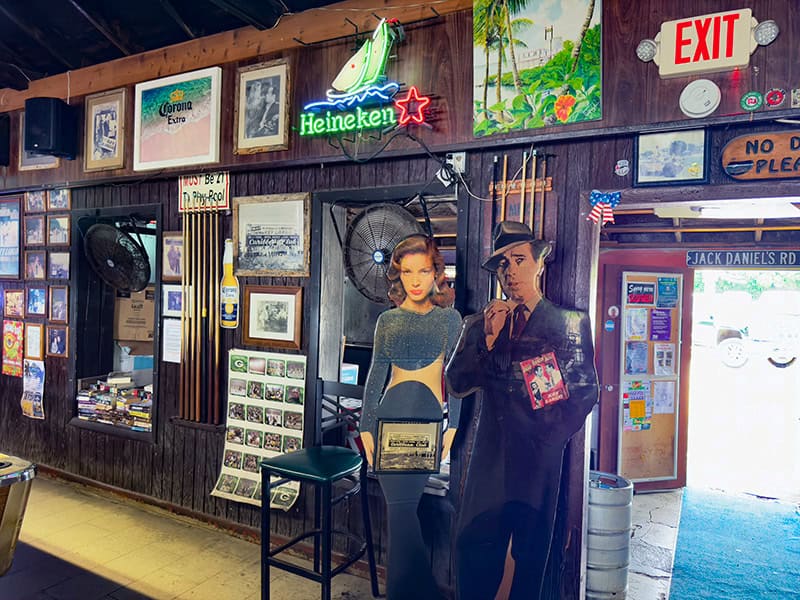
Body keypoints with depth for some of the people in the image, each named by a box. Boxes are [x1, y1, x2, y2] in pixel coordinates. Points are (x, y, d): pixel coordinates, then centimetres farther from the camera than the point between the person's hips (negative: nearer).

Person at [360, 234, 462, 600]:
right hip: (389, 415, 3)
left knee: (401, 505, -5)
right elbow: (375, 375, 11)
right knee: (399, 504, 4)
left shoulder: (449, 318, 4)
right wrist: (366, 426, 8)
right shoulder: (387, 320, 9)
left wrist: (452, 426, -4)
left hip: (427, 417, -2)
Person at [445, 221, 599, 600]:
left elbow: (586, 390, 4)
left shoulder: (570, 324, 3)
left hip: (541, 458, -1)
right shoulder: (479, 324, 9)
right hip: (490, 455, 2)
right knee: (475, 548, 2)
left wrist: (552, 435, -3)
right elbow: (457, 385, -1)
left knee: (532, 553, 8)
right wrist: (489, 337, -10)